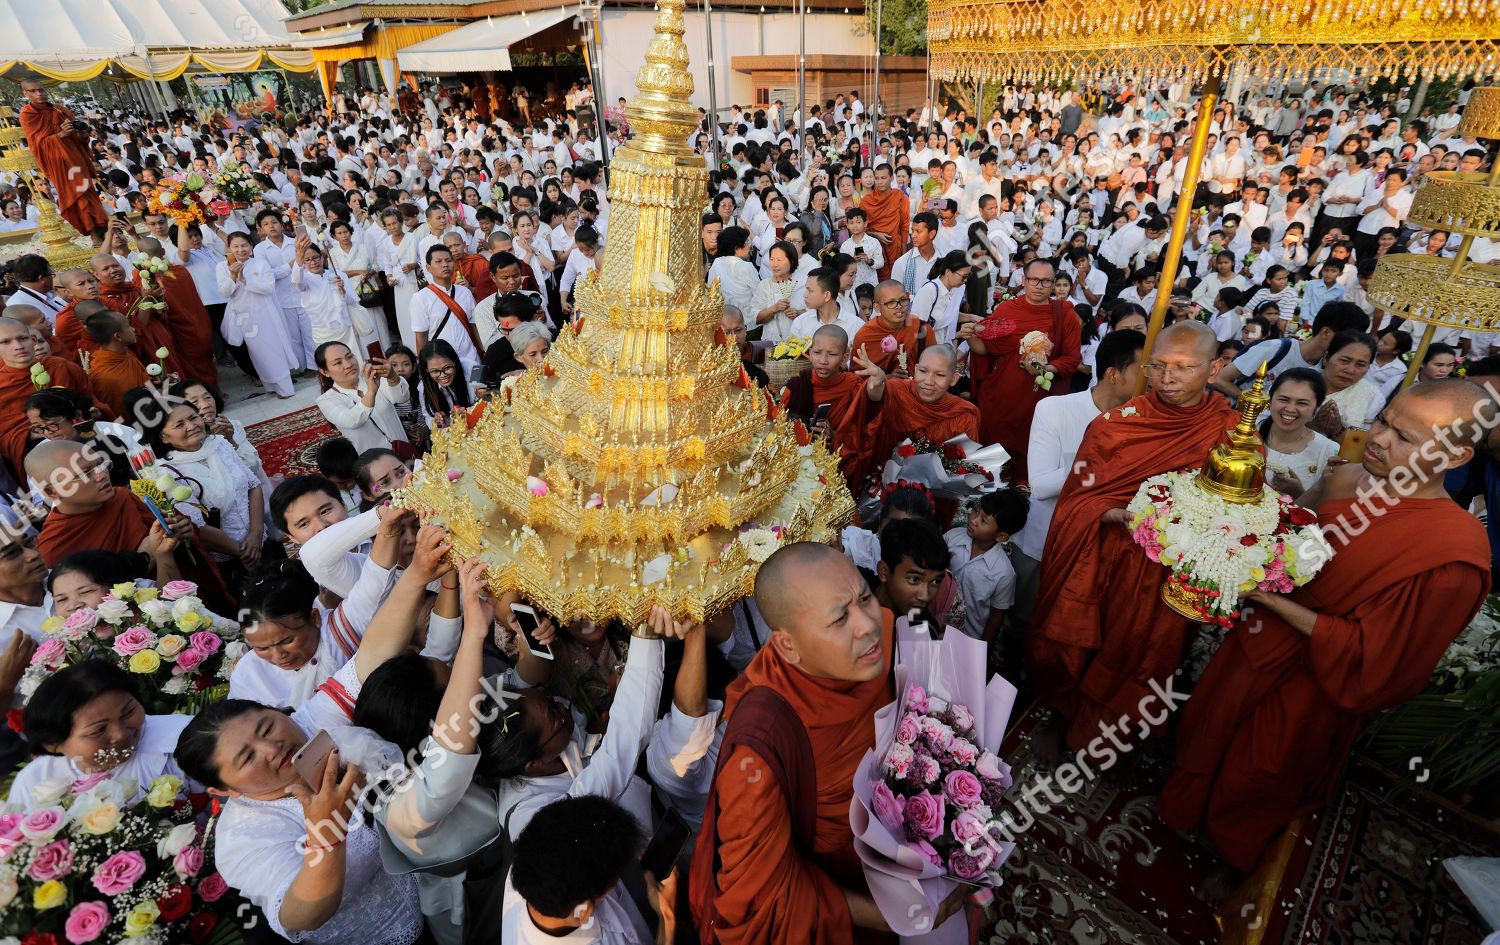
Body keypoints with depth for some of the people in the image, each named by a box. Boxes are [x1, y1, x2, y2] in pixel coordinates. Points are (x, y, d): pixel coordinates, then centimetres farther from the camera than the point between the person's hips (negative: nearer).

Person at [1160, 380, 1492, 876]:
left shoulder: (1453, 556, -29)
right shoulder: (1343, 479, -10)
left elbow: (1370, 661, -24)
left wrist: (1277, 603, -28)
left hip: (1308, 687, -5)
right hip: (1252, 645, 5)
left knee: (1249, 784, 22)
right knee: (1204, 733, 28)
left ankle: (1227, 857, 54)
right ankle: (1183, 810, 58)